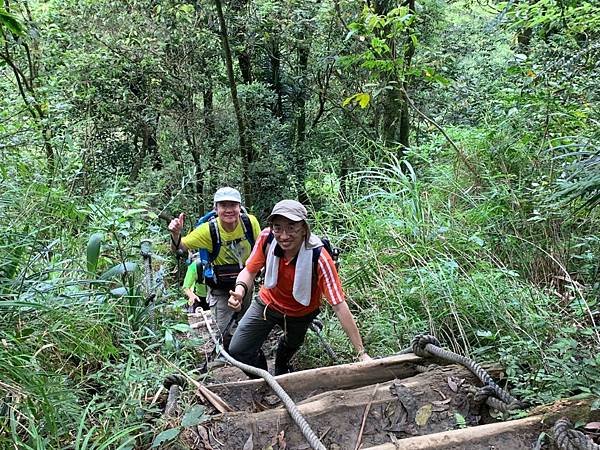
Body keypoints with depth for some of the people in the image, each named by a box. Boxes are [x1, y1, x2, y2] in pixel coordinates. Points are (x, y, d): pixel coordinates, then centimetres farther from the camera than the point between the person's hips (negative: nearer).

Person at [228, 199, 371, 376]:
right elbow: (249, 271, -16)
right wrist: (240, 290, -40)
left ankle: (281, 374, 63)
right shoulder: (267, 237, -29)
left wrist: (361, 353, -36)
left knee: (291, 344, 26)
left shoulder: (319, 259, -37)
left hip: (300, 313, -1)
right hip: (268, 302, 2)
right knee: (237, 350, -5)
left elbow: (340, 306, -36)